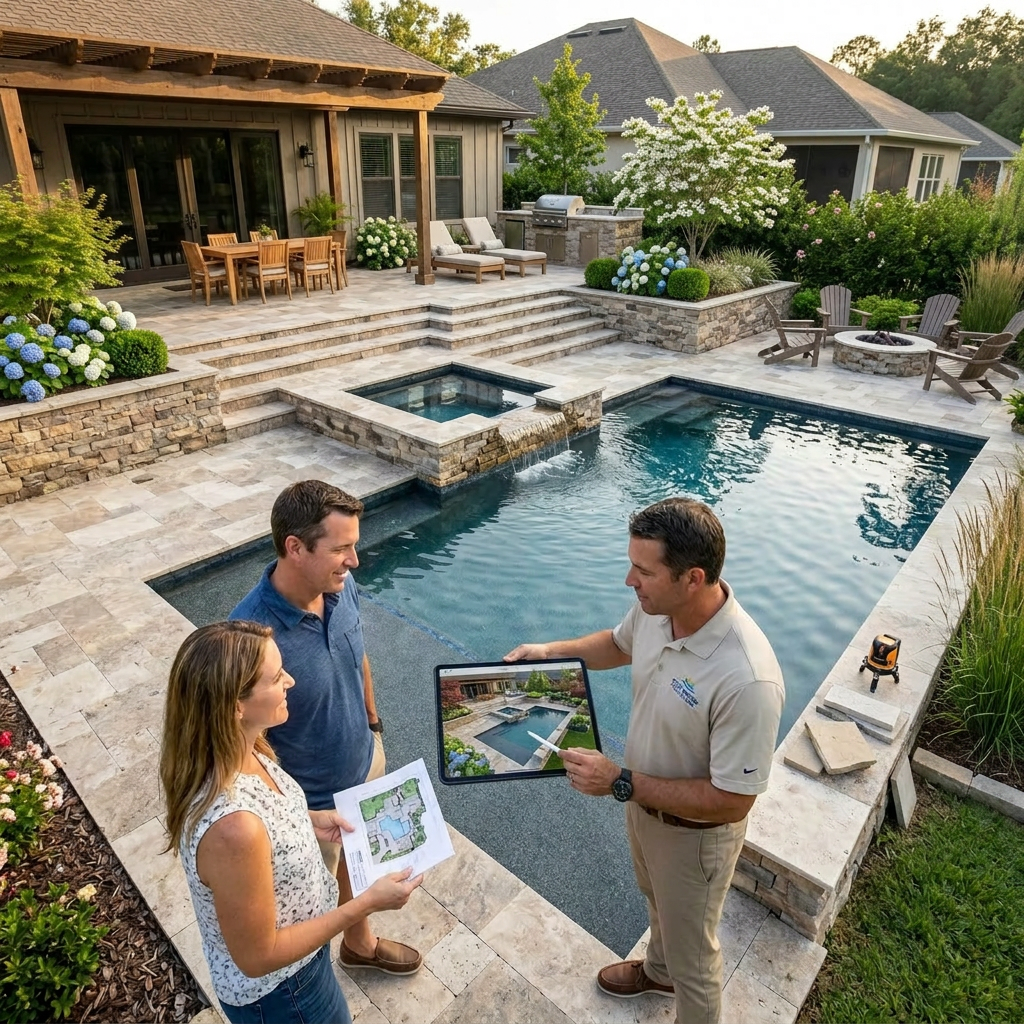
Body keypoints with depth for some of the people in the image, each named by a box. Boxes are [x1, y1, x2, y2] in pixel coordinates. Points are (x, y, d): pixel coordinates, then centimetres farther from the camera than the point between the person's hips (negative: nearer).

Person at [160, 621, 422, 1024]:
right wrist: (369, 902, -24)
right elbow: (258, 957, -28)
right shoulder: (233, 829, -42)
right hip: (277, 990, -7)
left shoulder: (233, 750, -17)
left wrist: (308, 819, -4)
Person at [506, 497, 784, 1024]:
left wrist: (620, 782, -29)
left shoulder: (747, 680, -41)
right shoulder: (655, 606, -19)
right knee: (658, 901, 36)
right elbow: (620, 643, 5)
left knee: (692, 957, 21)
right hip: (644, 800, 8)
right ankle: (659, 970, 66)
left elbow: (731, 801, -30)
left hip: (694, 831, -7)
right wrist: (551, 650, -8)